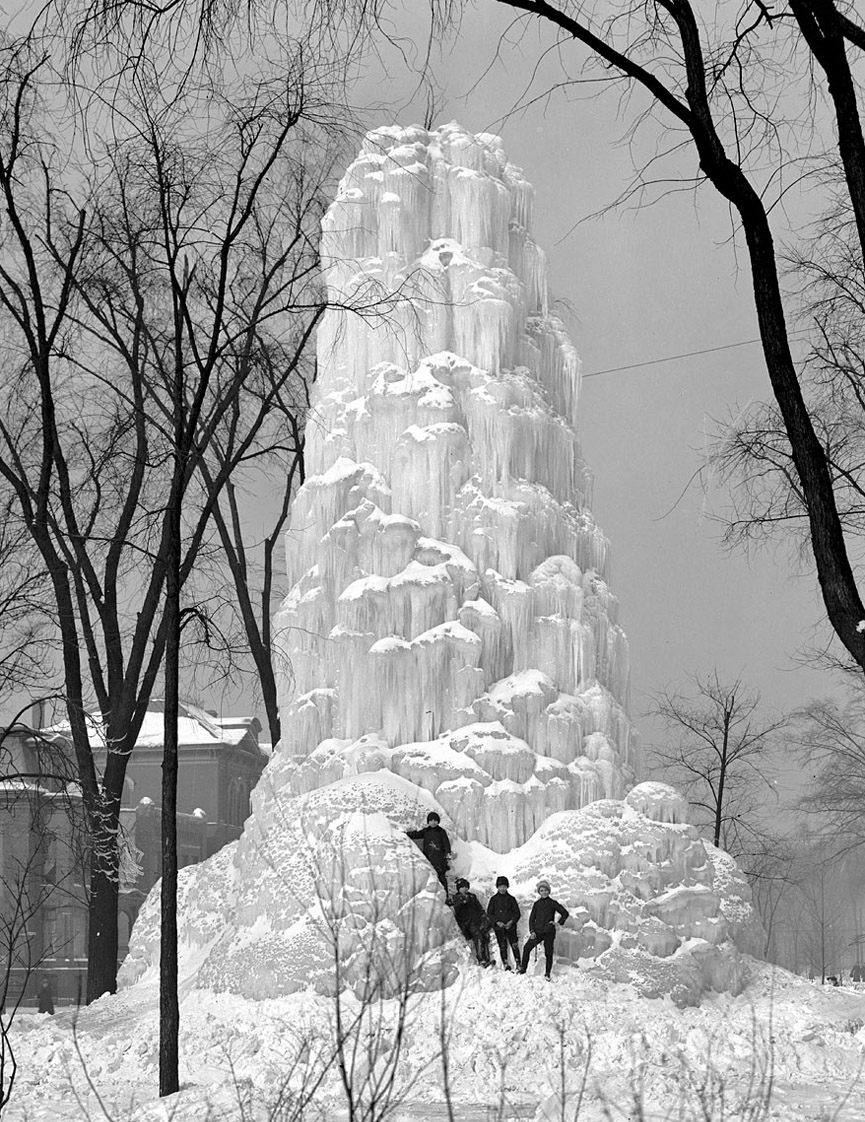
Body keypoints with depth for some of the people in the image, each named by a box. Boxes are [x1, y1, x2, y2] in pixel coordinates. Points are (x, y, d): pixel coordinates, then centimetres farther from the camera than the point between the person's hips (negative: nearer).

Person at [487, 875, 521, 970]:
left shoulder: (511, 899, 6)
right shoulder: (494, 899, 5)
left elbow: (517, 913, 8)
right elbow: (489, 913, 5)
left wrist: (511, 921, -9)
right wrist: (497, 922, -9)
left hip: (510, 926, 0)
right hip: (498, 927, 0)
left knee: (514, 945, -6)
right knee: (502, 946, -3)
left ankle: (518, 964, -1)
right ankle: (505, 964, 4)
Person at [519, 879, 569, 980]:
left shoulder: (553, 903, 3)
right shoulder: (537, 904, 8)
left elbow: (565, 913, 9)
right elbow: (532, 918, 8)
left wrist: (559, 923, -4)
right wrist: (532, 931, -3)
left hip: (549, 932, -2)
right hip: (538, 932, 2)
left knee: (548, 953, -2)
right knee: (527, 948, -10)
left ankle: (547, 973, 11)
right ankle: (523, 968, 1)